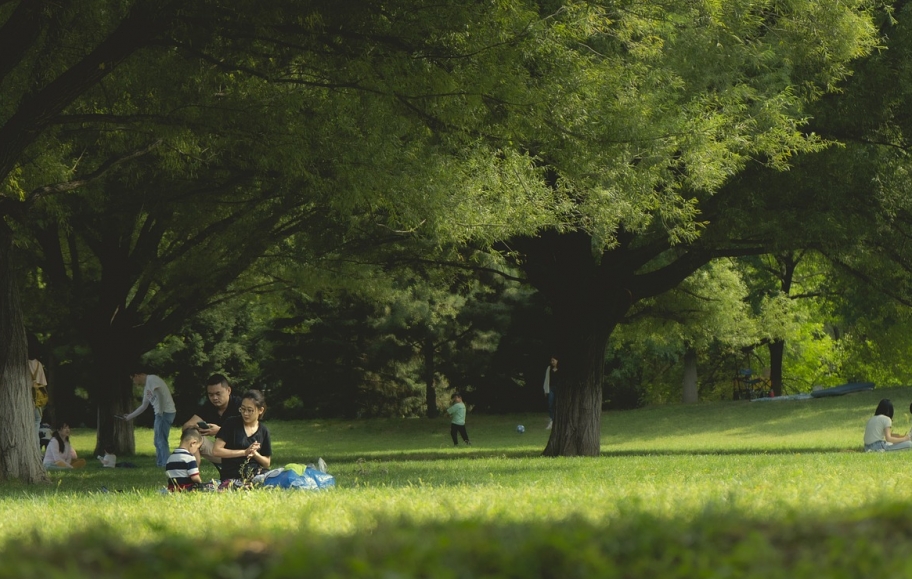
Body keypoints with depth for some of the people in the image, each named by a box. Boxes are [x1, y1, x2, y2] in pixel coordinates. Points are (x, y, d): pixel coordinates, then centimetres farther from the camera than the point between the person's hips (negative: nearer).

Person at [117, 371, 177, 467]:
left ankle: (165, 465, -14)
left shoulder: (151, 379, -8)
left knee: (161, 441, -12)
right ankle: (160, 465, 13)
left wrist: (160, 412, -21)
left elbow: (159, 393, -23)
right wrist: (128, 417, 33)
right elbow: (144, 406, 31)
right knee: (158, 441, 12)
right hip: (160, 413, 10)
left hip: (165, 412, -10)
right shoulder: (146, 387, 22)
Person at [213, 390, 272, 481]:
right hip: (232, 476, -4)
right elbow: (216, 450, -6)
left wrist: (255, 454, -7)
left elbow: (267, 463, 15)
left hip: (256, 473, 4)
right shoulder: (231, 423, 2)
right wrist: (245, 452, -8)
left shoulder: (263, 431, 11)